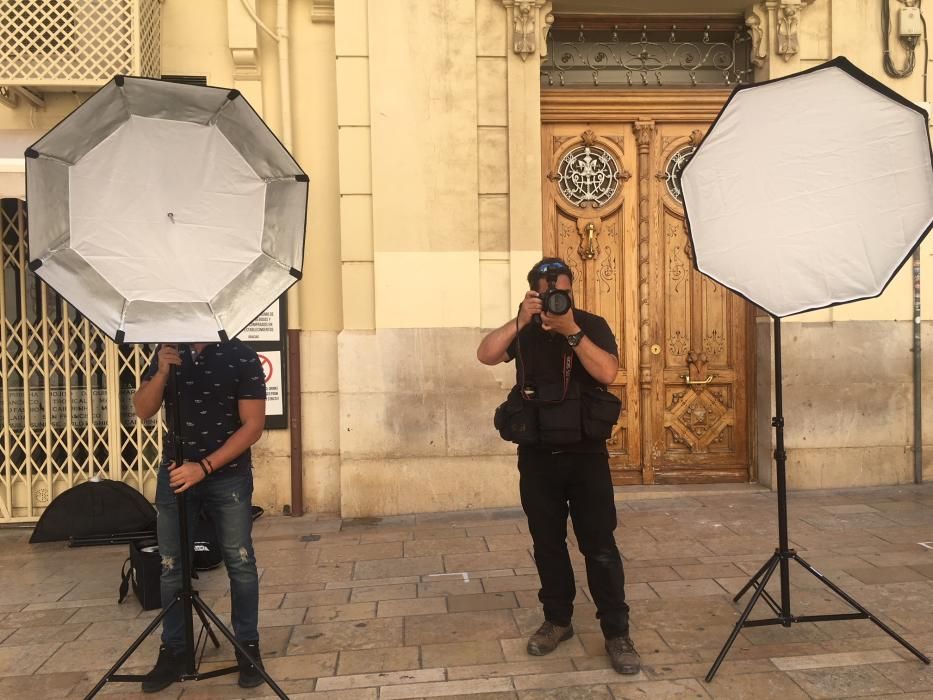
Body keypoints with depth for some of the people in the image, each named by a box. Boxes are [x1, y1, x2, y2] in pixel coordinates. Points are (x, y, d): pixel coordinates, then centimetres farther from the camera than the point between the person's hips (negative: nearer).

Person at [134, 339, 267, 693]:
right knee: (171, 567, 8)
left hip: (228, 476, -3)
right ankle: (173, 651, 21)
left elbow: (253, 425, -12)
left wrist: (205, 467, -17)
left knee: (240, 564, 4)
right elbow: (143, 410, 0)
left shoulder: (242, 356, -10)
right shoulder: (167, 353, 4)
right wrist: (162, 372, -18)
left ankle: (248, 647, 18)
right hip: (174, 473, 4)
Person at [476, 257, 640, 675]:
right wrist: (520, 321, -22)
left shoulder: (592, 325, -1)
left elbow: (607, 373, -17)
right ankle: (557, 620, 27)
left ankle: (616, 632, 11)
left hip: (586, 454, -2)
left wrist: (571, 330, -23)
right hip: (537, 456, 3)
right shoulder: (524, 331, 4)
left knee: (599, 546, 0)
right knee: (548, 544, 12)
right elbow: (485, 355, -13)